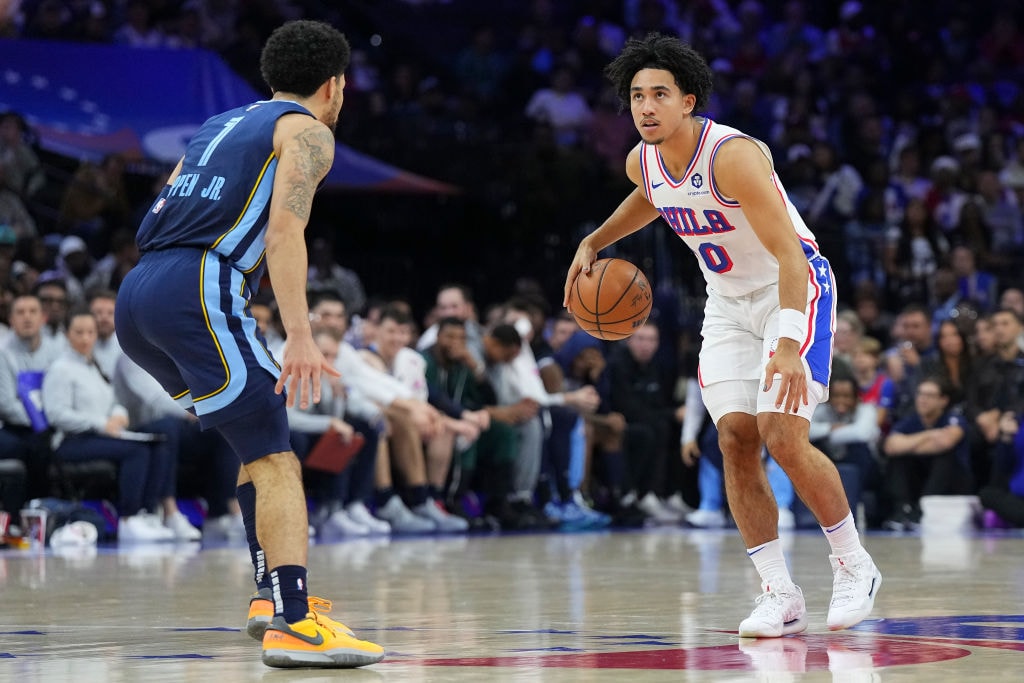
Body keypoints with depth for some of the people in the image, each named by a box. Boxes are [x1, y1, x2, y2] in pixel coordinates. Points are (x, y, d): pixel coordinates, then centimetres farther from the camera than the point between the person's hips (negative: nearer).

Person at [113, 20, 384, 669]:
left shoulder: (221, 124, 30)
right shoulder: (307, 131, 6)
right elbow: (285, 228, -11)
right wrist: (300, 335, -19)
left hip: (137, 296, 8)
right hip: (197, 290, -8)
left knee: (261, 434, 23)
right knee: (275, 459, -12)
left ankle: (274, 593, 22)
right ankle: (294, 623, -26)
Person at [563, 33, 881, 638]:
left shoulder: (733, 156, -29)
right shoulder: (643, 161, -5)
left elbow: (789, 255, -33)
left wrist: (789, 346, -42)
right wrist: (594, 243, 15)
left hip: (794, 288, -7)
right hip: (728, 299, 7)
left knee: (783, 436, -18)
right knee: (735, 439, -6)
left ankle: (854, 565, 2)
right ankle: (780, 594, 1)